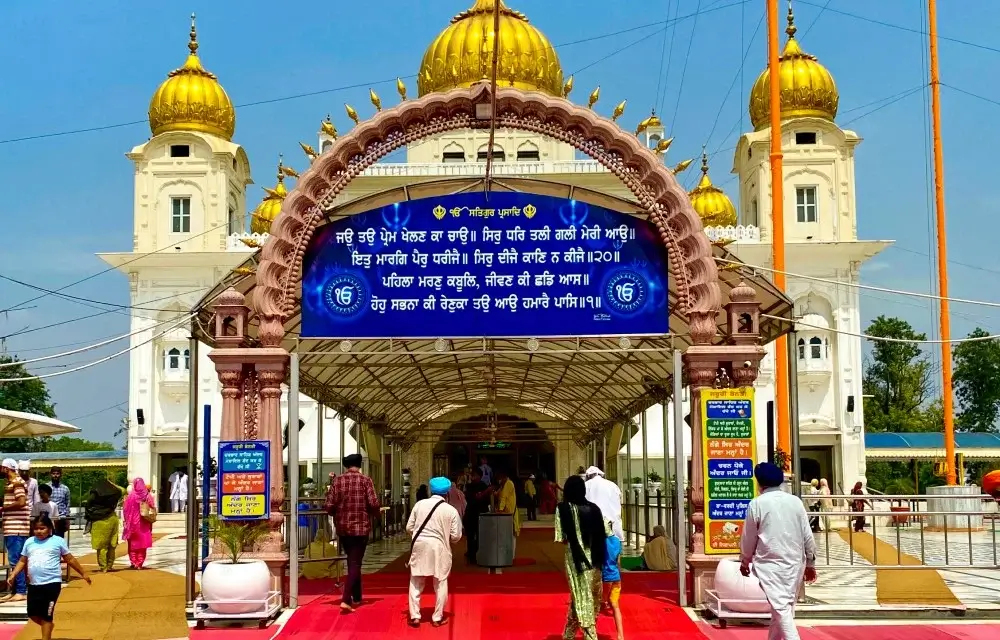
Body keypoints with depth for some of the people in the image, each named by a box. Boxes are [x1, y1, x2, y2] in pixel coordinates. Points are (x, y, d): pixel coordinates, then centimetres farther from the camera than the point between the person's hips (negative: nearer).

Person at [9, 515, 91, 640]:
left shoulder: (58, 541, -1)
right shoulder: (29, 542, 9)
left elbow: (70, 559, 6)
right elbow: (23, 561, 14)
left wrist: (83, 573, 10)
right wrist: (13, 575, 0)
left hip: (52, 583, -5)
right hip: (34, 584, 5)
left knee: (46, 614, -3)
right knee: (32, 613, 11)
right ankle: (48, 626, 38)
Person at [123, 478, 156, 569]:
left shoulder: (131, 495, -10)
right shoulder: (148, 496, -3)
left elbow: (125, 510, -8)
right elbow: (153, 510, -1)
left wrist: (126, 521, 1)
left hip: (133, 522, -2)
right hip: (144, 524, 2)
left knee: (133, 543, 10)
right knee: (142, 542, 9)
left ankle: (133, 562, 7)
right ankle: (140, 563, 9)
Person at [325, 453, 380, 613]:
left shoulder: (338, 480, 0)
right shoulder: (365, 480, -6)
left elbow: (329, 506, -4)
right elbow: (374, 504, -13)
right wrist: (373, 514, 9)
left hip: (343, 528, 3)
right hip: (361, 527, -3)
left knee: (352, 562, 19)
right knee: (355, 563, -1)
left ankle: (356, 597, 29)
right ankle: (346, 600, -15)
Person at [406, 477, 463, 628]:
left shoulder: (420, 504, 1)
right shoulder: (451, 510, -3)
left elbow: (409, 528, 3)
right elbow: (456, 536, -3)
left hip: (420, 546, 2)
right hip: (439, 548, -1)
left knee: (416, 583, 11)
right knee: (440, 584, 10)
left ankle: (415, 616, 9)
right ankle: (437, 618, 12)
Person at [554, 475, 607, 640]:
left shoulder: (563, 508, -7)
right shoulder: (593, 508, 1)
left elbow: (561, 539, -8)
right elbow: (605, 534, 3)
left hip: (576, 558, -3)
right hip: (593, 558, 3)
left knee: (580, 599, 4)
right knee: (584, 598, 16)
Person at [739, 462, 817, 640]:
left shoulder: (757, 504, -7)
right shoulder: (795, 501, 3)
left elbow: (748, 538, 2)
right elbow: (807, 536, 6)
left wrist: (744, 561, 18)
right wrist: (810, 563, 17)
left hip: (771, 563, -4)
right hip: (795, 562, 4)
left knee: (781, 607, -6)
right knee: (786, 606, 17)